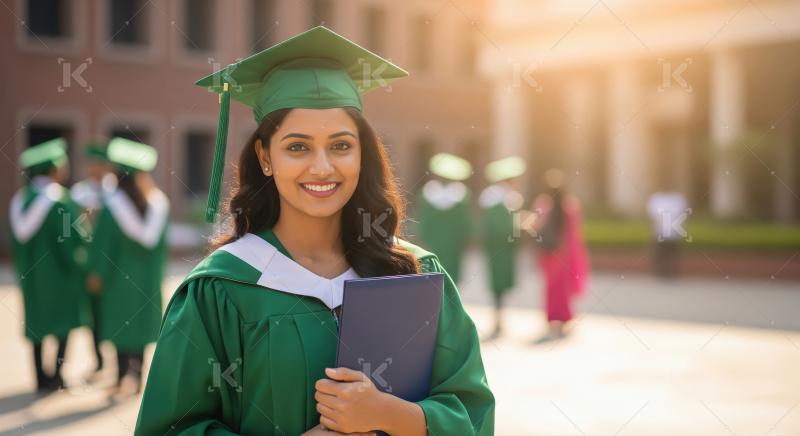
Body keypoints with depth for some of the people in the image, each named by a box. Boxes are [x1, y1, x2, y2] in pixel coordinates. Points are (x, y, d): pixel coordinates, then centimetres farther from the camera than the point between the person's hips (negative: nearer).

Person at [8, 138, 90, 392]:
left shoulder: (20, 199, 4)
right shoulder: (58, 200, -18)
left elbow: (17, 239, 10)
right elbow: (72, 238, -18)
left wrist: (22, 269, 18)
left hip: (30, 273, 7)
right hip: (58, 272, -7)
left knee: (37, 322, 11)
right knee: (63, 323, 4)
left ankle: (41, 379, 14)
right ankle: (58, 376, 3)